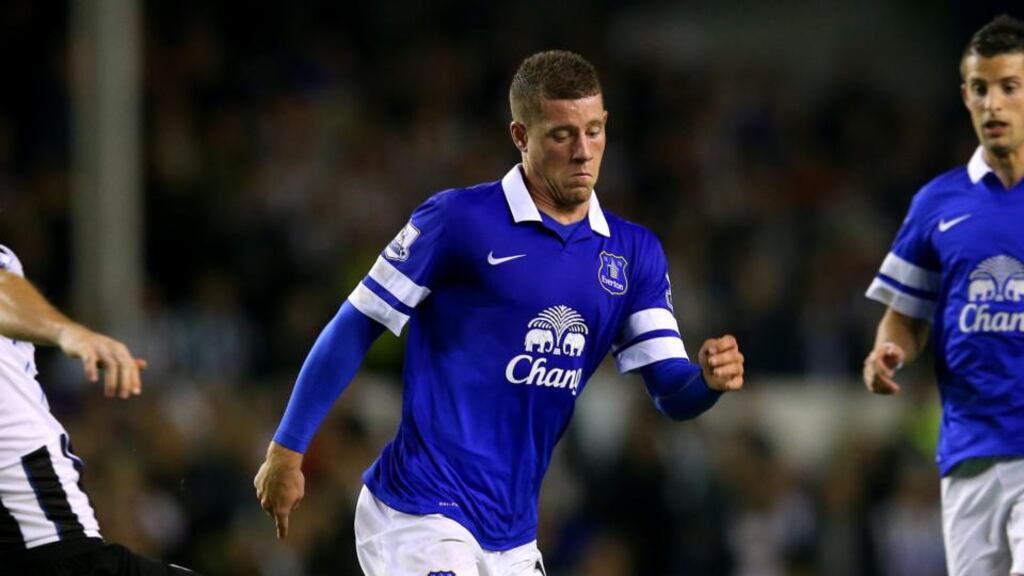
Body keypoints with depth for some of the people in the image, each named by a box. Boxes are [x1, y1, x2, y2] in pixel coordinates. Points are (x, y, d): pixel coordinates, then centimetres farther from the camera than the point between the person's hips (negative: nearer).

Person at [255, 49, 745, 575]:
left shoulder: (633, 252, 8)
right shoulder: (459, 218, -9)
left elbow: (671, 393, 2)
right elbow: (355, 328, -4)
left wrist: (709, 378, -22)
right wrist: (287, 450, -2)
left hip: (513, 534, 7)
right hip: (419, 515, -6)